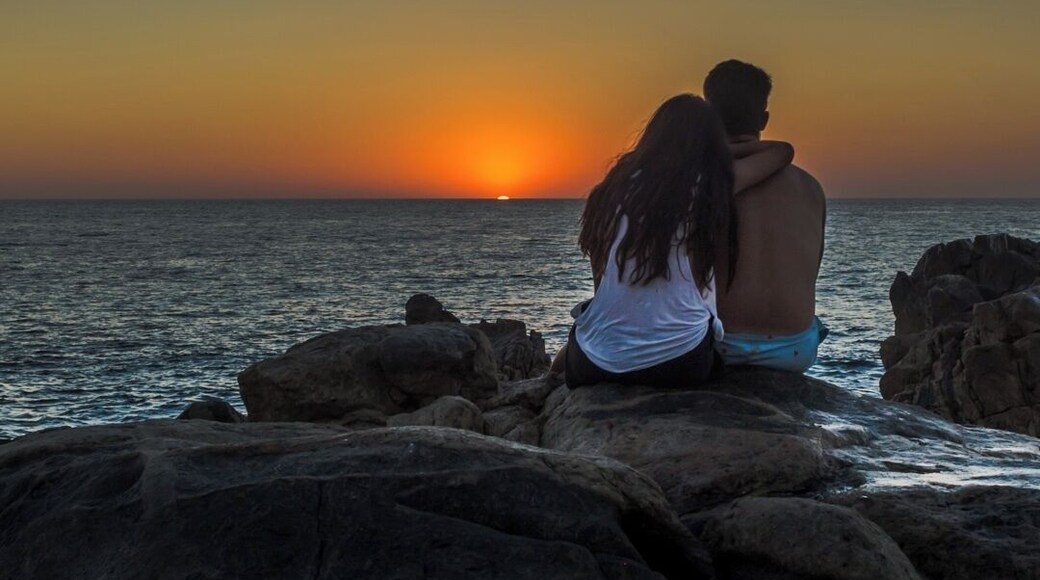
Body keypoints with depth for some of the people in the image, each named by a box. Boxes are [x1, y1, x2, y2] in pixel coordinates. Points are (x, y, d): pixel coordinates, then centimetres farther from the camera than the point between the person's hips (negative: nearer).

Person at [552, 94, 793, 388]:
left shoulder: (621, 183, 3)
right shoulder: (709, 186, -2)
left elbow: (599, 274, 8)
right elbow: (782, 151, 14)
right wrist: (723, 150, 25)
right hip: (681, 364, -2)